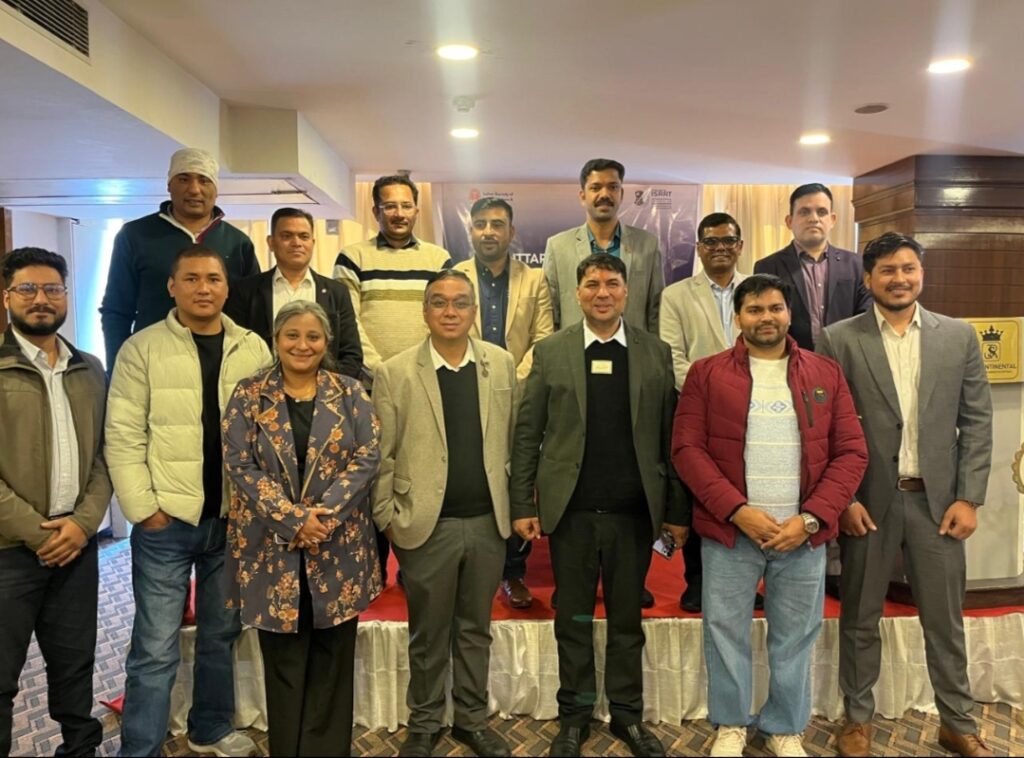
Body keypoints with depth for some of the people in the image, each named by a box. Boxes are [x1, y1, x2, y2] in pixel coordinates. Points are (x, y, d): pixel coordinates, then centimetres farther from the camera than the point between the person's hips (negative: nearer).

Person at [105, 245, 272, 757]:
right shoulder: (142, 348, -3)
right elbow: (123, 436, -5)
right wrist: (144, 508, -10)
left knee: (221, 634, 17)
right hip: (166, 520, -3)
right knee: (155, 649, 2)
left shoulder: (254, 350, 5)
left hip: (236, 518, 3)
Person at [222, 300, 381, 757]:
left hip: (339, 546, 1)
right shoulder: (249, 396, 1)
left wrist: (323, 514, -15)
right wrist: (292, 519, -14)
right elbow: (239, 465, -5)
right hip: (273, 547, 0)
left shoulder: (350, 395, 3)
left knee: (332, 660, 10)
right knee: (283, 662, 10)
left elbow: (367, 458, -4)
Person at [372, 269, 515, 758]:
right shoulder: (395, 373, -5)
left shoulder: (501, 364, 3)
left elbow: (512, 439, 6)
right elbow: (381, 456, -4)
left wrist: (515, 503, 5)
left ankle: (472, 719, 35)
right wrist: (387, 518, -5)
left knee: (475, 628, 17)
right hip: (427, 525, -2)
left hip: (488, 521, 2)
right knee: (428, 633, 14)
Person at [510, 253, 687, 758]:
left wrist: (677, 510, 1)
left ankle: (627, 714, 32)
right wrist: (523, 505, -3)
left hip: (635, 511, 1)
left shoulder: (657, 353, 3)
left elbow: (671, 437, 2)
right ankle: (574, 716, 30)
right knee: (573, 620, 12)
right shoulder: (550, 352, 2)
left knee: (627, 619, 14)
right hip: (571, 510, 0)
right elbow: (527, 433, 1)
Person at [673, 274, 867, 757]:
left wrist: (812, 518, -10)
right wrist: (737, 510, -15)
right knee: (725, 630, 8)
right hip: (729, 530, -1)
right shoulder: (707, 373, 1)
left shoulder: (826, 373, 6)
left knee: (795, 637, 11)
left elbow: (851, 452, 2)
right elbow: (687, 448, -5)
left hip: (803, 533, 2)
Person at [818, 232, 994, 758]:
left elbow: (977, 421, 4)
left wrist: (969, 497, -2)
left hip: (937, 499, 2)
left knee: (945, 620, 13)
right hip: (866, 502, -1)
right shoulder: (839, 340, -3)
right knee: (860, 619, 11)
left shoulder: (959, 336, 4)